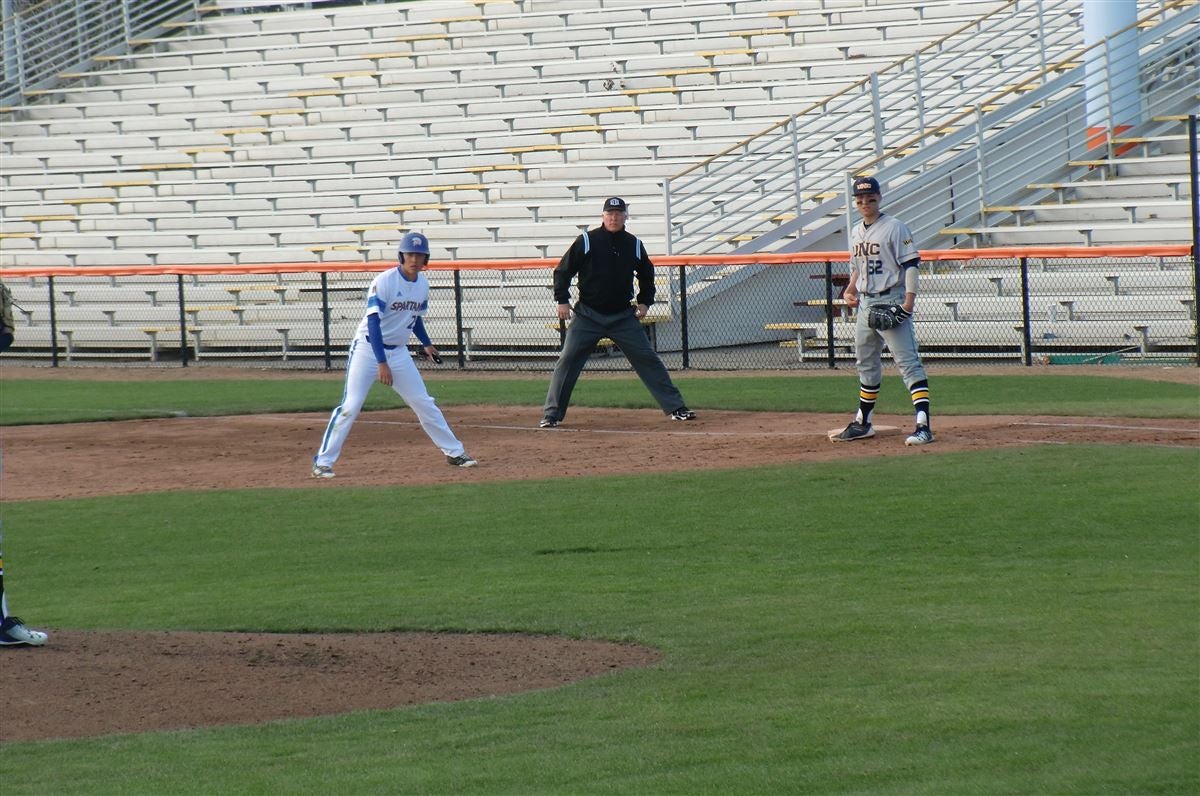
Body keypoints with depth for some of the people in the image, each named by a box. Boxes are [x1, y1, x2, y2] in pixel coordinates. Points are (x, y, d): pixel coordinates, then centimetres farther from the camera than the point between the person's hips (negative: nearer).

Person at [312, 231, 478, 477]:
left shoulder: (422, 284, 2)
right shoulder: (385, 281, -19)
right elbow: (373, 322, -25)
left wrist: (426, 344, 9)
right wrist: (381, 363, -31)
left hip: (398, 352, 6)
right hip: (368, 348, -6)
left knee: (424, 403, 9)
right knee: (350, 406, -12)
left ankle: (454, 452, 21)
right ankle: (323, 462, -8)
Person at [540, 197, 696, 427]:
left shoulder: (634, 245, 4)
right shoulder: (586, 241, -6)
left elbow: (647, 274, 20)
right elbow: (563, 270, -1)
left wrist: (645, 302, 9)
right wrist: (562, 300, -9)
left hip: (623, 316, 2)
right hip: (588, 315, -2)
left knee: (648, 360, 1)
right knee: (567, 360, -9)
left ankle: (675, 408, 7)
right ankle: (551, 415, -3)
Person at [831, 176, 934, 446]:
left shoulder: (894, 227, -9)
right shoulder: (856, 232, 15)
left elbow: (910, 264, -13)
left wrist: (909, 299, -21)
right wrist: (850, 290, 9)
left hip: (891, 301, -9)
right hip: (866, 303, 9)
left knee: (908, 362, -14)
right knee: (866, 364, 18)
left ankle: (923, 426, -21)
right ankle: (862, 423, 31)